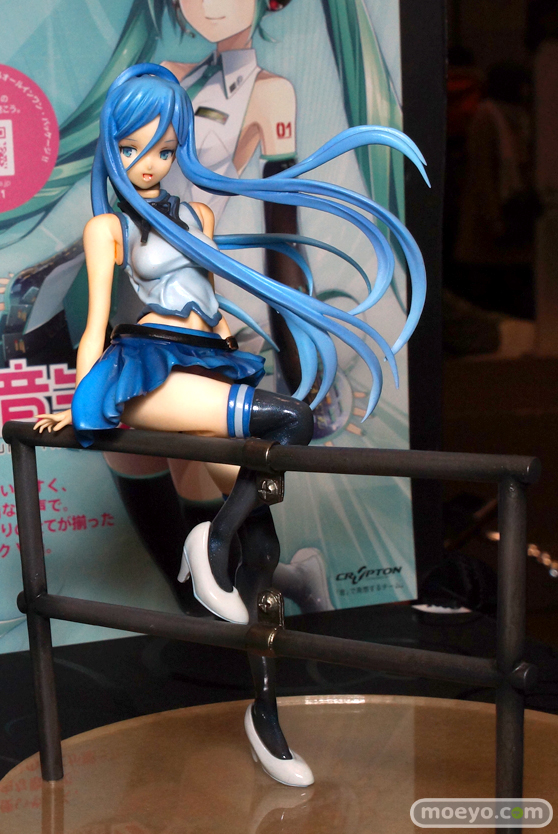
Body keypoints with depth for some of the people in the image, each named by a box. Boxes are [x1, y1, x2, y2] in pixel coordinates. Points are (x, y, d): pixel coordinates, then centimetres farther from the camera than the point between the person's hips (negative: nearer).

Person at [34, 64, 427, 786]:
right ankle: (213, 540, -10)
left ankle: (265, 713, 3)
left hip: (212, 365, 6)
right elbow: (97, 320, 1)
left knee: (259, 538, -4)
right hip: (151, 366, -6)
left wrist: (231, 344, 26)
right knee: (291, 419, -30)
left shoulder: (196, 214, 22)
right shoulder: (107, 227, 6)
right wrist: (79, 399, -7)